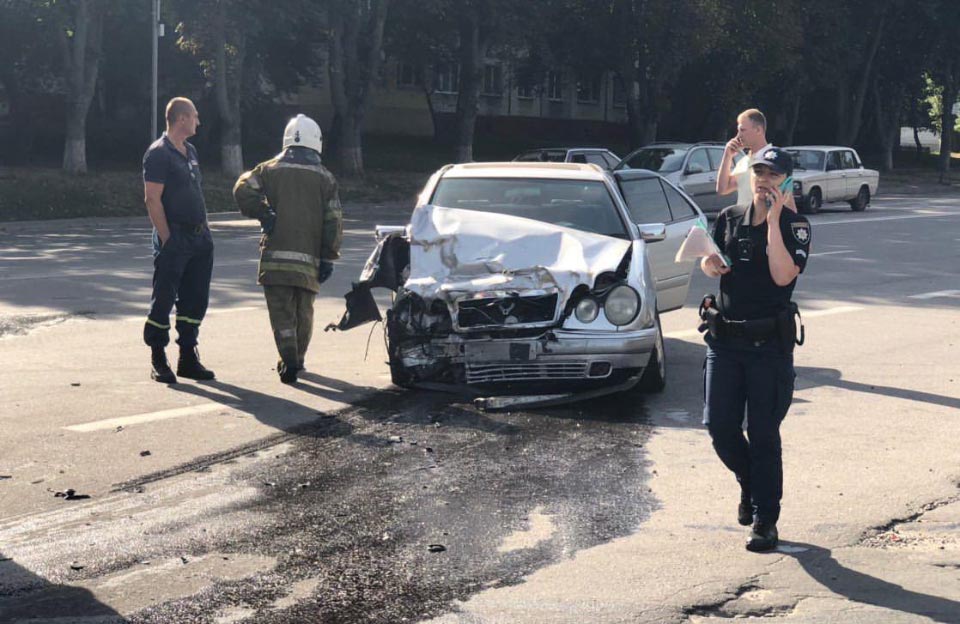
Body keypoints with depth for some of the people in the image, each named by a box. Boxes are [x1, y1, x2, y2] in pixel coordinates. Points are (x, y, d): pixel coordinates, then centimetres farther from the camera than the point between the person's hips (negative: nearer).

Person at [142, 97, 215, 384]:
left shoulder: (190, 152, 16)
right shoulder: (158, 153, -10)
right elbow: (152, 200, -15)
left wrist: (205, 230, 16)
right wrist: (167, 239, -18)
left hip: (199, 238, 8)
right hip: (174, 238, -8)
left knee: (195, 300, 10)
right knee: (164, 300, -2)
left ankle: (188, 358, 18)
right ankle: (158, 361, 5)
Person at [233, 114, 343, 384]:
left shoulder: (270, 169, 6)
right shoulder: (325, 178, 8)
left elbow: (243, 189, -9)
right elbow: (333, 222, 3)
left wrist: (263, 215, -1)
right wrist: (328, 258, 6)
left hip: (276, 254, -1)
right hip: (309, 257, 1)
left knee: (281, 311, -1)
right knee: (303, 311, 16)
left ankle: (289, 359, -15)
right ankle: (297, 358, 25)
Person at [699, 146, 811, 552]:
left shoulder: (795, 226, -4)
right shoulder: (729, 218, 8)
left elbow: (783, 275, -19)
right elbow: (708, 261, 21)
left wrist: (773, 220, -19)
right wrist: (711, 264, -3)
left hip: (769, 342, -4)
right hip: (723, 339, 4)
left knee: (763, 434, -1)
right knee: (720, 426, 3)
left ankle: (765, 519, 10)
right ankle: (749, 484, 32)